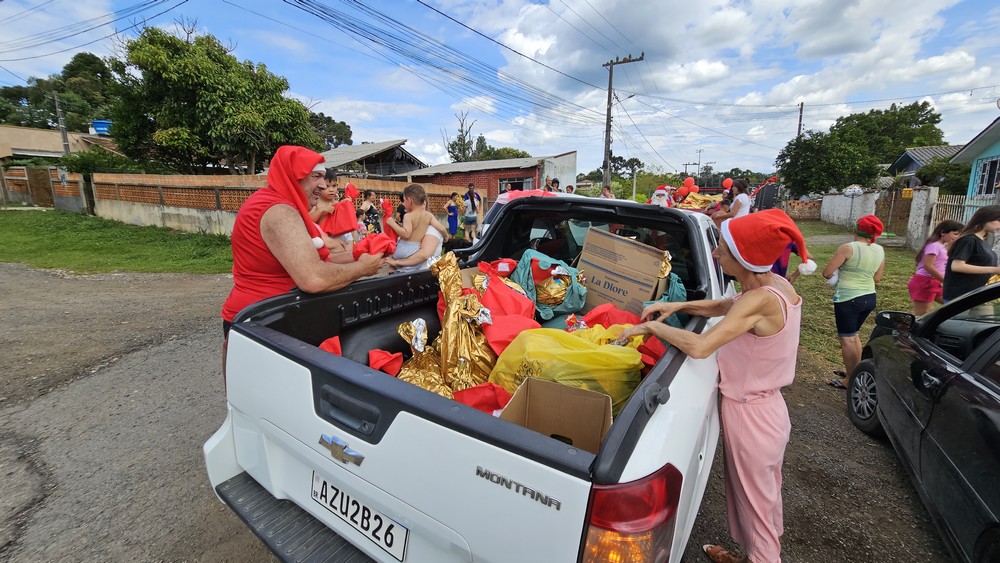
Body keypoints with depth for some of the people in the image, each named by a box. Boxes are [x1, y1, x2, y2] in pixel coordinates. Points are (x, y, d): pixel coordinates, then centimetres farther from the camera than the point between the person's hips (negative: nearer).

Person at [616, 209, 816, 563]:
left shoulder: (759, 301, -31)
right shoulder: (779, 285, -4)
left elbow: (699, 347, -36)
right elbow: (725, 306, 11)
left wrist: (652, 325, -23)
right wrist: (678, 306, 0)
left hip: (747, 414, -9)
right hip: (770, 409, 9)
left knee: (754, 502, 15)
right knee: (766, 496, 28)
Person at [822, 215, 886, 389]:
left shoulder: (848, 248, -15)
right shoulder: (880, 251, 5)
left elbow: (827, 273, -14)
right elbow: (877, 278, 12)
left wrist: (838, 276, 6)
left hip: (848, 299, -7)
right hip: (869, 298, 7)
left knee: (846, 338, 2)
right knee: (853, 334, 23)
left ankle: (849, 380, 8)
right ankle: (855, 371, 33)